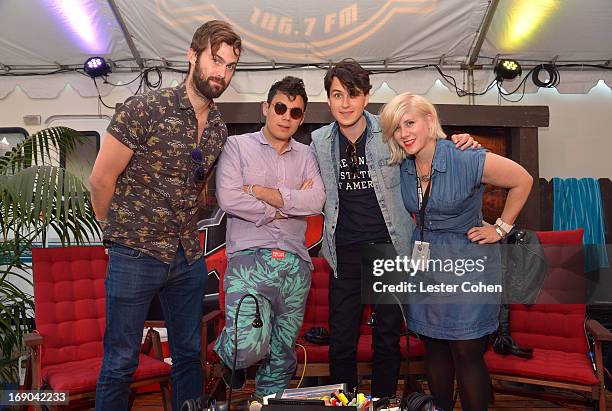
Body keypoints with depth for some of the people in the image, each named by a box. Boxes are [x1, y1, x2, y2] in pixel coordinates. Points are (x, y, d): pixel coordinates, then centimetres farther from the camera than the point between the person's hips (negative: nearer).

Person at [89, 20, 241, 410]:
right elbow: (101, 179, -9)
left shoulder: (219, 129, 6)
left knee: (189, 355, 16)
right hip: (135, 257, -5)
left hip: (189, 258, 6)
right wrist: (124, 234, 3)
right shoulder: (145, 108, -14)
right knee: (121, 362, 7)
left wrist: (181, 231, 11)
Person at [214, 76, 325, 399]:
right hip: (250, 259, -4)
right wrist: (289, 205, -4)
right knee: (250, 347, -19)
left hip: (295, 264, 4)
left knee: (281, 356, 10)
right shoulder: (238, 145, 6)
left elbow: (316, 202, -1)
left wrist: (261, 192, -6)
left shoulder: (305, 155, 16)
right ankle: (227, 352, 15)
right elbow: (228, 198, -9)